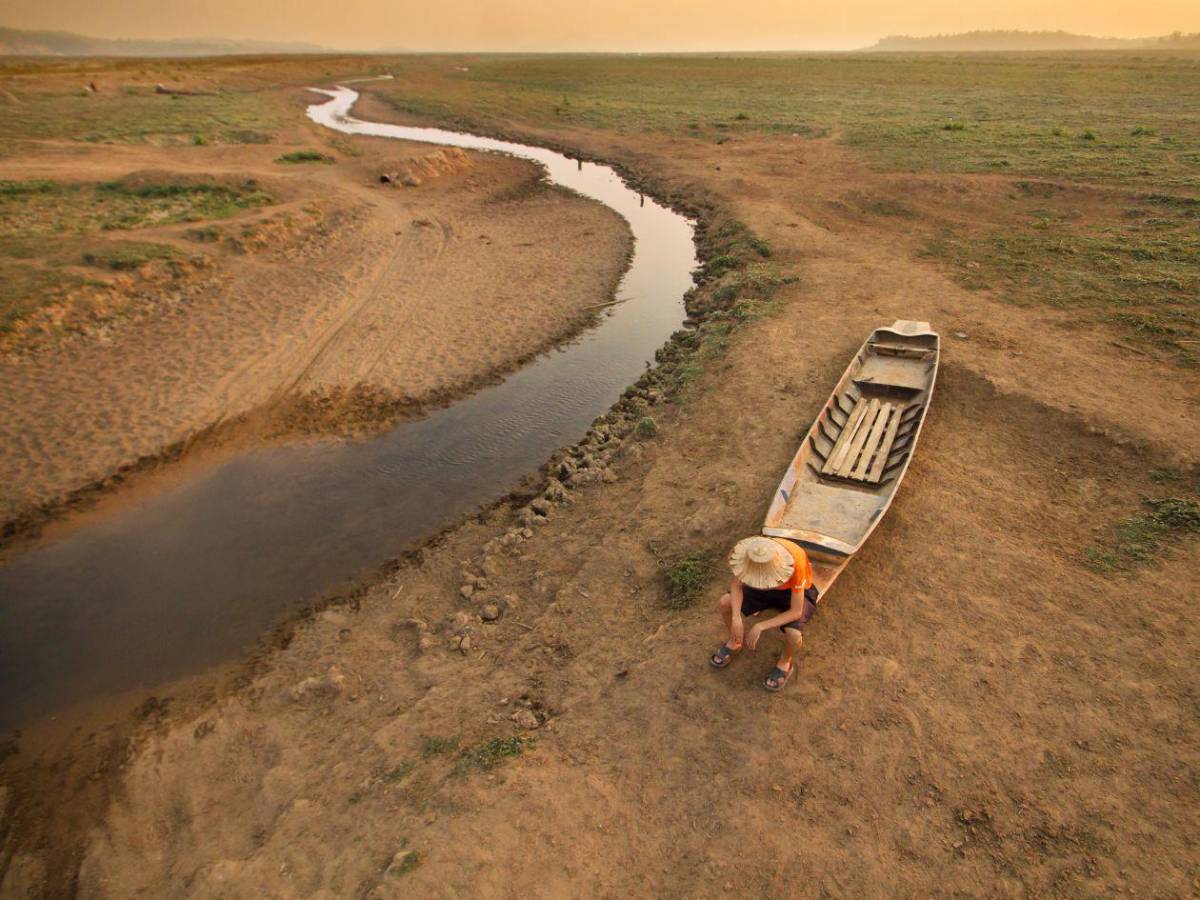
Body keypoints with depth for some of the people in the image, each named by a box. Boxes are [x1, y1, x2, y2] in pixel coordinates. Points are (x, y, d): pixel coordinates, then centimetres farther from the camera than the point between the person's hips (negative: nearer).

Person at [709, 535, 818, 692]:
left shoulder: (795, 564, -41)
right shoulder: (754, 551, -30)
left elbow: (796, 612, -32)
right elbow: (736, 585, -17)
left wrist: (760, 627, -36)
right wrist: (736, 618, -31)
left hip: (795, 593, -3)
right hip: (767, 587, 4)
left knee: (793, 634, -32)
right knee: (726, 602, -17)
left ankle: (785, 662, 5)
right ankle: (735, 641, 15)